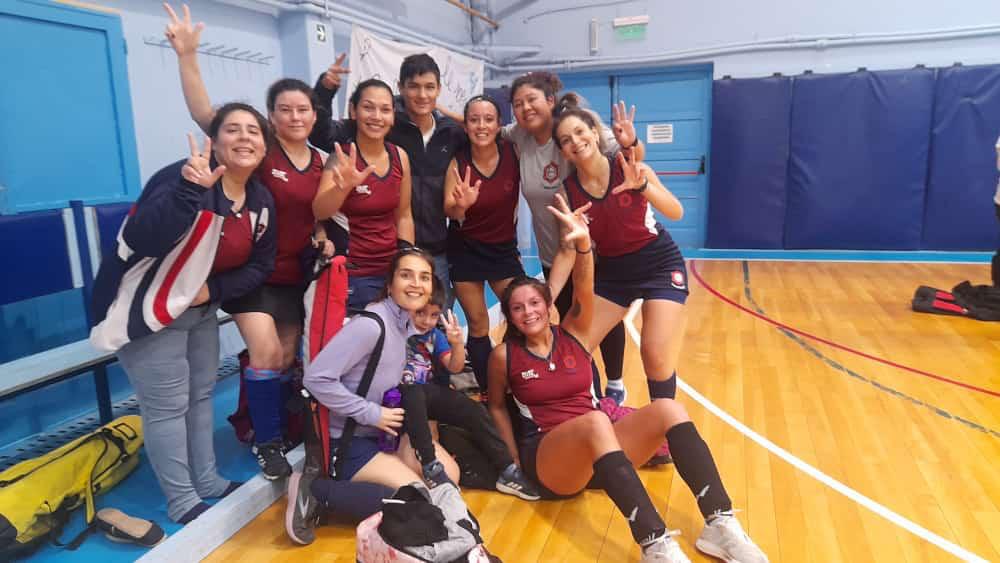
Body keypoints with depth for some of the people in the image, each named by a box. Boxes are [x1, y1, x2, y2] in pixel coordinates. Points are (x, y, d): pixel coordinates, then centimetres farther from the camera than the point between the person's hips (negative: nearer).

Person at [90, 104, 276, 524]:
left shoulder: (262, 201, -2)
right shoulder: (185, 178, -26)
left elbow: (260, 264, 4)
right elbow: (140, 241, -39)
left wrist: (213, 290, -12)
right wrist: (189, 191, -49)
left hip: (200, 308, 8)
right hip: (146, 308, -8)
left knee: (201, 394, 18)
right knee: (167, 405, -2)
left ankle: (207, 481, 34)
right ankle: (182, 502, 15)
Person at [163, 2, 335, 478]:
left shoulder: (320, 162, 2)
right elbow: (204, 114, -26)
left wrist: (324, 241, -6)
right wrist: (187, 55, -36)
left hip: (295, 274, 5)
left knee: (287, 359, 13)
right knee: (266, 354, -12)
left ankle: (272, 428, 34)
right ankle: (267, 443, 7)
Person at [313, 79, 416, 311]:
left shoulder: (399, 156, 1)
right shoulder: (343, 157, -12)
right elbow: (319, 212, -27)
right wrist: (343, 187, -47)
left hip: (392, 270, 4)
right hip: (351, 274, -4)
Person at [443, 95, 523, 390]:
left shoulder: (513, 152, -12)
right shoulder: (458, 162, -15)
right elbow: (449, 211, -21)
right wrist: (461, 205, -41)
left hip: (504, 248, 1)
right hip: (465, 250, -1)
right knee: (478, 324, 5)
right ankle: (488, 391, 19)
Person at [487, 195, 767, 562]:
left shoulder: (575, 336, 7)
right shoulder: (504, 355, 2)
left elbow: (584, 292, -11)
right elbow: (496, 406, 15)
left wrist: (583, 243, -29)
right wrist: (515, 460, 4)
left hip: (597, 450, 4)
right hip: (546, 458, -4)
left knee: (667, 410, -22)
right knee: (595, 422, -38)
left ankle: (720, 526, -27)